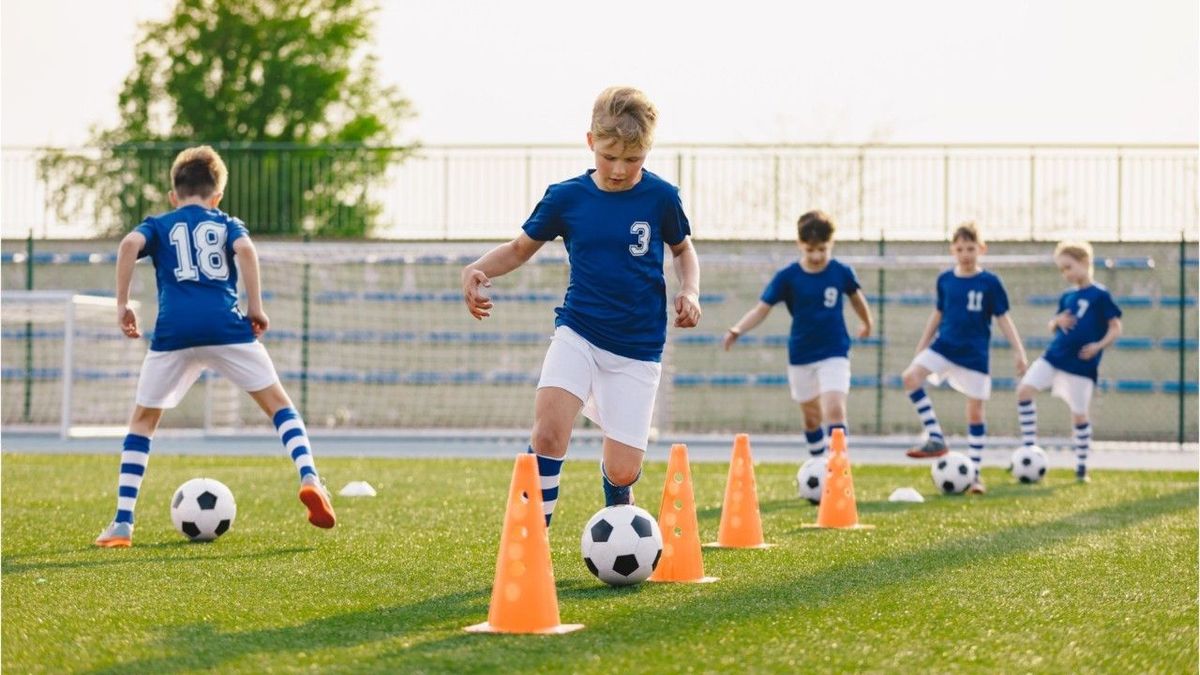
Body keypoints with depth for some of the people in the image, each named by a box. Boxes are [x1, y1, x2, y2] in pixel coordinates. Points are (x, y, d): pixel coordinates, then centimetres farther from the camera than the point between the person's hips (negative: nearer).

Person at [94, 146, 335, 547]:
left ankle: (122, 523, 8)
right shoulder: (228, 224, 22)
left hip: (174, 332, 0)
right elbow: (246, 250, -1)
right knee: (278, 403, 11)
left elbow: (129, 244, 0)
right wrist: (255, 307, 2)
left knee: (143, 420, 15)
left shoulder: (159, 226, 22)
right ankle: (309, 478, -13)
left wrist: (122, 304, 3)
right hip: (227, 326, 0)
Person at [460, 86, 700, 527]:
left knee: (622, 472, -3)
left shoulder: (661, 198, -3)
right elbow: (521, 248, 10)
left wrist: (690, 292, -4)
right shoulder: (565, 197, -3)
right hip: (578, 333, 0)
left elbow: (683, 249, 16)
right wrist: (478, 270, -9)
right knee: (548, 431, -26)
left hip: (638, 347, 0)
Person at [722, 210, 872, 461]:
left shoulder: (842, 273, -7)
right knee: (811, 416, 14)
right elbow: (761, 309, -13)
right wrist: (736, 331, -29)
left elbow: (856, 297, 13)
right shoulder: (787, 277, -9)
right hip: (801, 356, 2)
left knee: (835, 409, -19)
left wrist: (867, 323, 31)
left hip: (834, 353, -2)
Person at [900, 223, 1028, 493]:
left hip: (974, 354, -3)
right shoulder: (945, 280, 4)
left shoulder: (990, 283, -6)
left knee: (975, 412, 0)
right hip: (944, 346, 3)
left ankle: (975, 473, 12)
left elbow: (1003, 318, -3)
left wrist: (1018, 350, -11)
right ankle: (936, 439, -16)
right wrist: (921, 348, 18)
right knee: (911, 377, -21)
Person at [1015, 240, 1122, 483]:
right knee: (1024, 390, -10)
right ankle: (1029, 449, -5)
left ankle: (1081, 467, 14)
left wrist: (1099, 345, -20)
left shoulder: (1100, 295, -5)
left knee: (1079, 415, 0)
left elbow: (1115, 328, -5)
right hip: (1055, 355, 6)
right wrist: (1057, 321, -3)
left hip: (1081, 364, -6)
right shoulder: (1067, 297, 13)